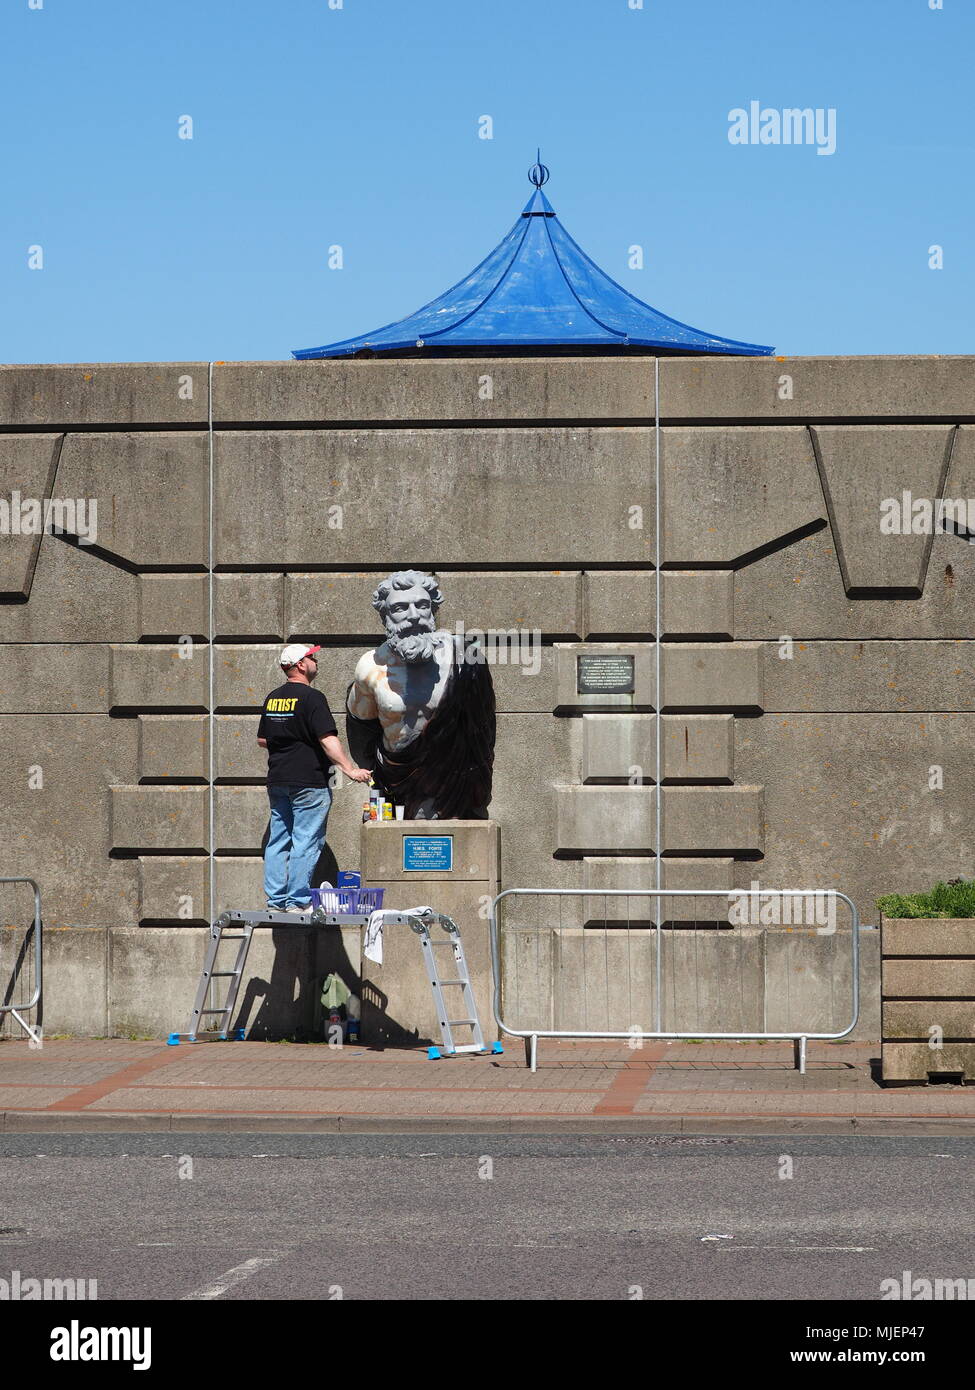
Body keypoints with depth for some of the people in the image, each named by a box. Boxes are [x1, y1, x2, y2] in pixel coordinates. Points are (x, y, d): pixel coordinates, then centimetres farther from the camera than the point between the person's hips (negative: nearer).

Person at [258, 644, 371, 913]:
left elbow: (262, 739, 18)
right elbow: (327, 739, -20)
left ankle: (276, 899, 12)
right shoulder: (312, 698, -13)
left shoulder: (273, 698, 11)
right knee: (306, 841, -4)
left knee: (278, 840, 10)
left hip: (277, 780, 8)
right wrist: (349, 769, -21)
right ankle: (298, 900, -5)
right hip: (308, 780, -8)